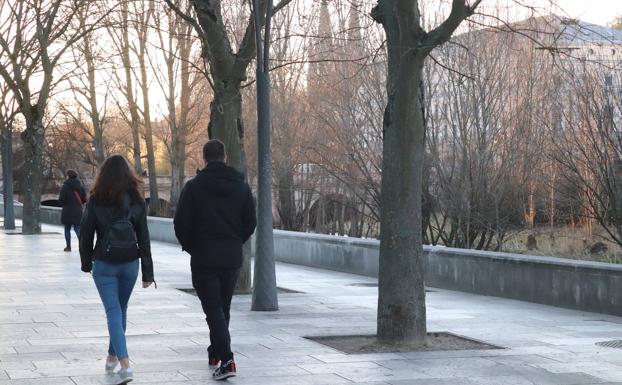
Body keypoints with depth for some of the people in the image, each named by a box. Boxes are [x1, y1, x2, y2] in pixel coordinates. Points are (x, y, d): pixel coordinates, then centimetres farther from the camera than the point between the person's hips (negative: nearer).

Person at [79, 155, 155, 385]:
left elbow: (86, 235, -2)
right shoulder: (136, 201, -1)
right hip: (130, 262, 3)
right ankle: (113, 357, 31)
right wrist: (147, 272, 3)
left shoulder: (95, 202, -6)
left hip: (104, 264, -2)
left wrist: (86, 263, 13)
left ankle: (125, 364, -20)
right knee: (121, 309, 19)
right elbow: (144, 238, -1)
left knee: (113, 311, -5)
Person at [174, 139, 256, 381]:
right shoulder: (241, 187, 2)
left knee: (213, 309, -4)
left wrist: (189, 246, 9)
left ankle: (226, 359, -16)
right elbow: (250, 223, 6)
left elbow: (182, 223, -9)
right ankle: (216, 352, 30)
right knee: (223, 308, 18)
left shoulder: (194, 187, -9)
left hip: (203, 257, -4)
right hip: (232, 257, 4)